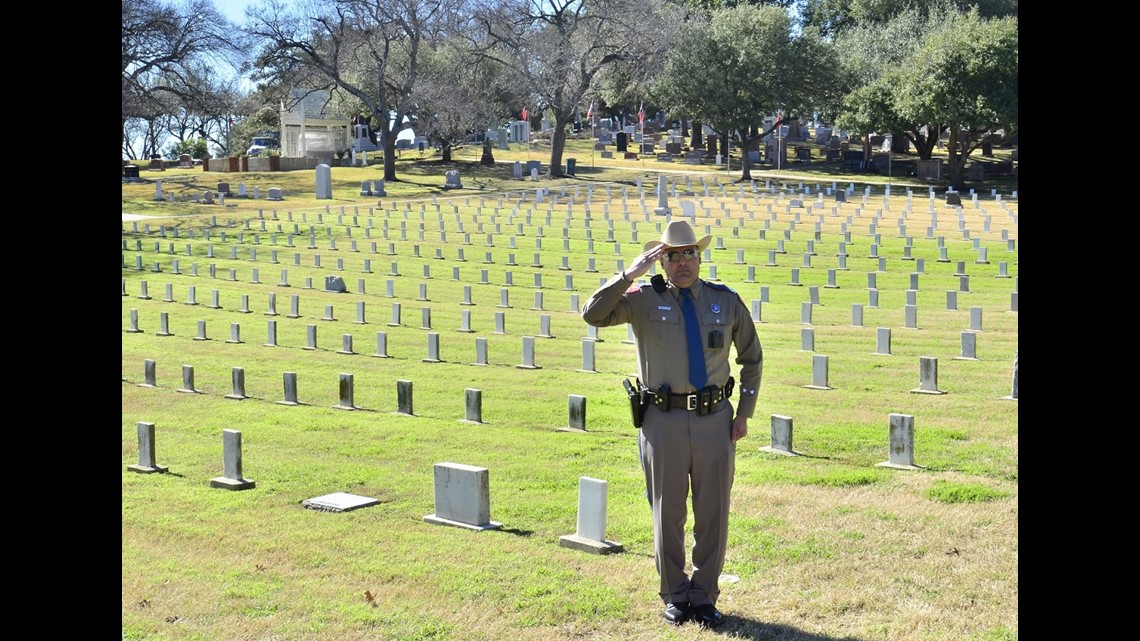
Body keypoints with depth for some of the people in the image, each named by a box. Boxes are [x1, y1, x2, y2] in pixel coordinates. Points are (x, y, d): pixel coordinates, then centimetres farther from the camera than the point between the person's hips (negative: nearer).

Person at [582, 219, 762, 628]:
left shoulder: (726, 302, 6)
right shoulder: (644, 299, -1)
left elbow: (752, 359, 16)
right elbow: (593, 315, -15)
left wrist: (744, 413, 9)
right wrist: (629, 274, -19)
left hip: (715, 419, 2)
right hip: (663, 420, -2)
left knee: (713, 513, 7)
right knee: (668, 513, 8)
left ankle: (704, 597, 22)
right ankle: (674, 595, 24)